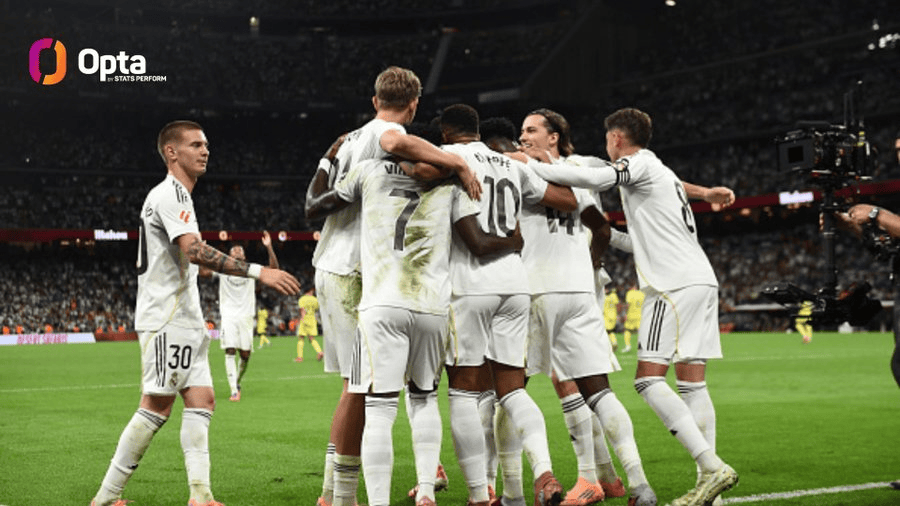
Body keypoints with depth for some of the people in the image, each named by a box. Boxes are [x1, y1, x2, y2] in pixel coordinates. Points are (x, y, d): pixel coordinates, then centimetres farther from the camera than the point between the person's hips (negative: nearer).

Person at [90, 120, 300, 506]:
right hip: (165, 319, -10)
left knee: (201, 401, 1)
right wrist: (258, 272, -31)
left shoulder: (177, 196, 22)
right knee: (157, 406, -7)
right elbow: (195, 251, -26)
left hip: (186, 320, 10)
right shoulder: (167, 195, -12)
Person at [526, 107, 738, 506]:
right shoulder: (662, 172, 26)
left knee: (648, 378, -12)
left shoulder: (640, 163, -3)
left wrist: (529, 167, -14)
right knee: (691, 384, 6)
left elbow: (592, 178, -19)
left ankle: (712, 467, -18)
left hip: (677, 284, -10)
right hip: (701, 279, 10)